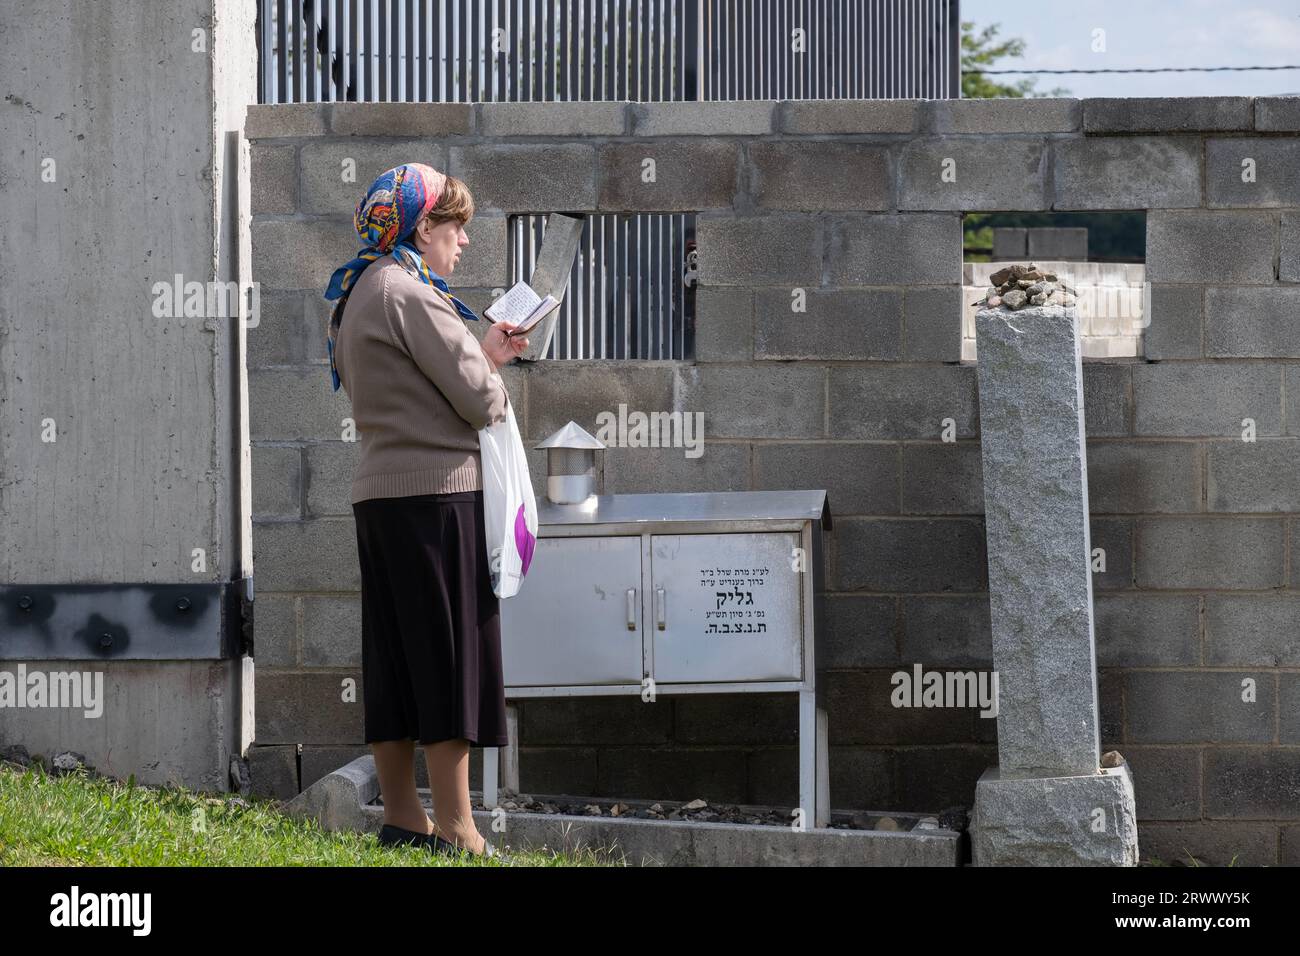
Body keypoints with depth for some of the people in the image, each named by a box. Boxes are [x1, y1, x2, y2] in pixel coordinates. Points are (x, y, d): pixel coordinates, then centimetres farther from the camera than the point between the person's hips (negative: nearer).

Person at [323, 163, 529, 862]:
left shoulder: (356, 293, 17)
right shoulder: (409, 292, -13)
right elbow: (477, 398, -15)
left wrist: (482, 354, 16)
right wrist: (492, 379, 7)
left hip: (378, 494, 9)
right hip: (436, 490, -9)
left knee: (395, 659, 11)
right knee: (451, 654, -5)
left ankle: (401, 818, 15)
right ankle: (456, 828, -4)